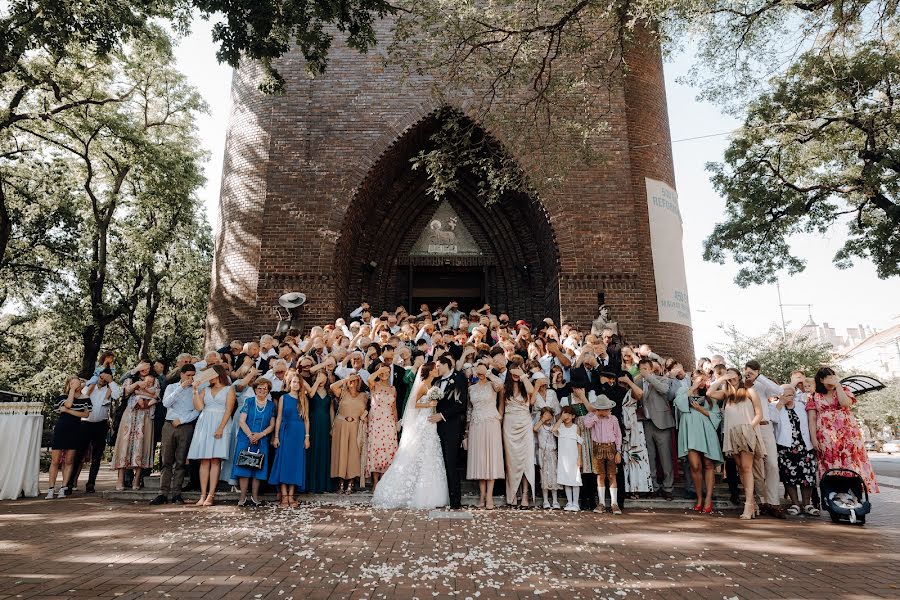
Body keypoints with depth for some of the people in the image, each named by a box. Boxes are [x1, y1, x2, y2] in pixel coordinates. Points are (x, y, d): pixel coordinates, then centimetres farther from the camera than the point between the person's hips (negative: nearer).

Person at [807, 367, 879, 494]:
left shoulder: (843, 391, 10)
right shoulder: (814, 397, 7)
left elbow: (845, 403, -13)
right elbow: (812, 419, 3)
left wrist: (837, 384, -8)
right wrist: (813, 438, -6)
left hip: (848, 434, 1)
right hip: (826, 438, -1)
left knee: (851, 464, -4)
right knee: (831, 467, -2)